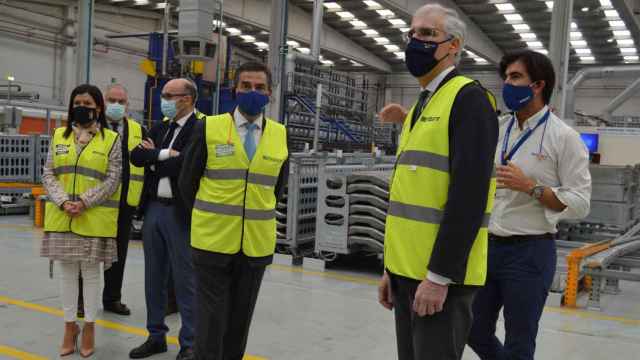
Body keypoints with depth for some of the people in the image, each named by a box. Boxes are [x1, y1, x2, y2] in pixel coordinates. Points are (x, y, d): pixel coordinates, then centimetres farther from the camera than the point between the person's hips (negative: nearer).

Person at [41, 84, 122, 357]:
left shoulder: (111, 139, -1)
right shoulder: (59, 136, 8)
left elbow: (112, 180, -6)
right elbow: (48, 174, 5)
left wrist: (84, 202, -15)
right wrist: (63, 202, -11)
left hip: (95, 219, -3)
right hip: (61, 217, 3)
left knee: (91, 272, 5)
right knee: (67, 271, 10)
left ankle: (89, 326, 19)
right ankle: (70, 325, 23)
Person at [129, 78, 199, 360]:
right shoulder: (159, 128, 13)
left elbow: (185, 165, -22)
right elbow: (136, 156, 2)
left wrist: (154, 160, -7)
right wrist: (163, 154, -13)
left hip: (179, 212, -7)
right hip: (153, 209, 7)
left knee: (184, 280, 1)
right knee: (154, 277, 15)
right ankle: (156, 336, 29)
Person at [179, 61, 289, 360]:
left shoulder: (280, 135, 3)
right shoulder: (209, 127, -4)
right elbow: (188, 181, 4)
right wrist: (206, 219, 9)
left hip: (257, 243, 2)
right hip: (213, 240, -2)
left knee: (240, 319, 14)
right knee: (210, 320, 2)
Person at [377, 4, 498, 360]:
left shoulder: (469, 98, -11)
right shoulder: (422, 105, 17)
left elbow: (469, 194, -20)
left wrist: (439, 275, -21)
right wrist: (393, 267, 17)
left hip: (440, 275, -8)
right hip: (408, 270, 9)